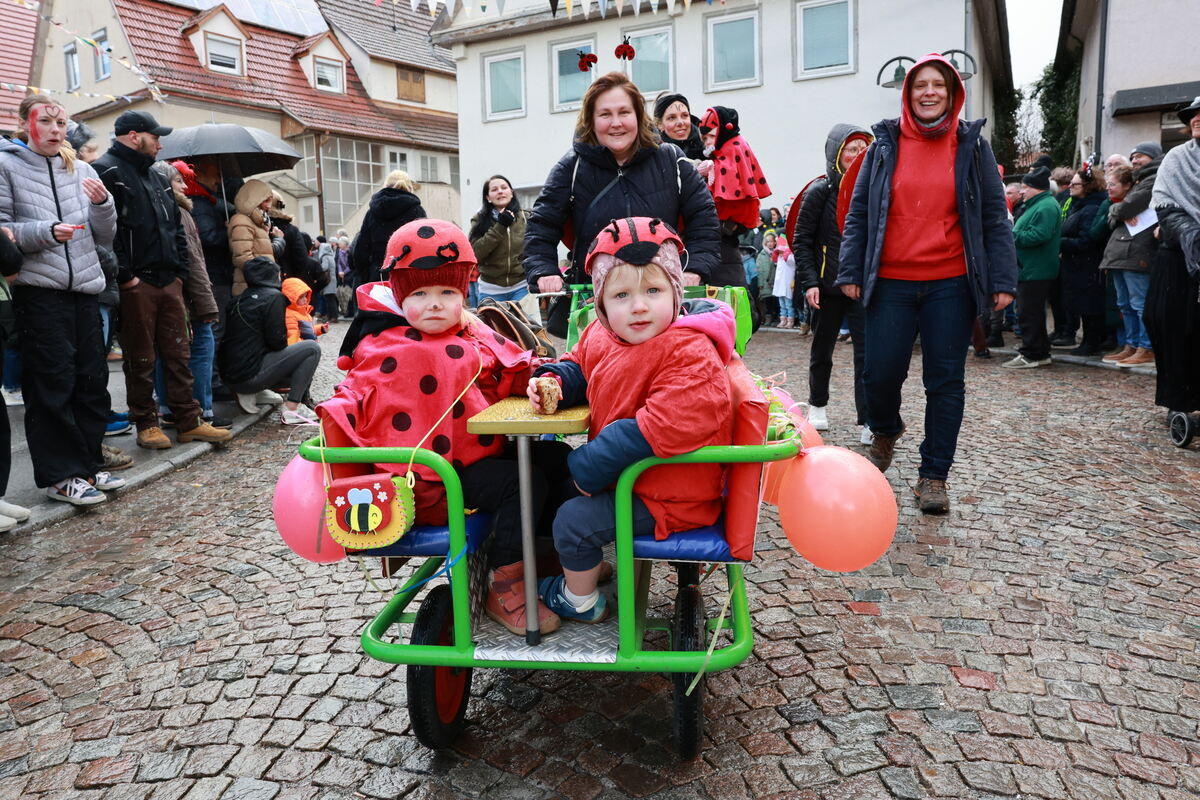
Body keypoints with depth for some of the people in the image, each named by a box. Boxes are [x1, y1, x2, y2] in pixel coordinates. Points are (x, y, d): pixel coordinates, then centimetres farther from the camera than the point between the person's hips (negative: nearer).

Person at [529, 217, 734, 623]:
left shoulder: (690, 354, -29)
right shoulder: (600, 335, -2)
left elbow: (662, 428, -38)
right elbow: (579, 366, 19)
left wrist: (591, 463, -31)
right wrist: (553, 379, -6)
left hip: (670, 497, -9)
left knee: (572, 520, -12)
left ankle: (579, 600, 17)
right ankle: (588, 561, 43)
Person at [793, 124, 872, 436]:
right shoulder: (820, 191, -2)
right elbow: (802, 241, -4)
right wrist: (809, 282, -13)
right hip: (827, 286, -2)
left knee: (868, 352, -9)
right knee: (822, 350, 13)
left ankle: (869, 422, -9)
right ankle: (817, 405, 33)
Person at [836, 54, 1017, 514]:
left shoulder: (972, 147, 8)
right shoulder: (884, 147, 8)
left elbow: (995, 218, 5)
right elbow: (858, 213, 7)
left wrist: (1001, 280, -3)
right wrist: (850, 271, -1)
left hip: (951, 285, 0)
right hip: (891, 283, 0)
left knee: (945, 381, 3)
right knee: (880, 373, -4)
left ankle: (933, 476, 15)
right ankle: (885, 432, 30)